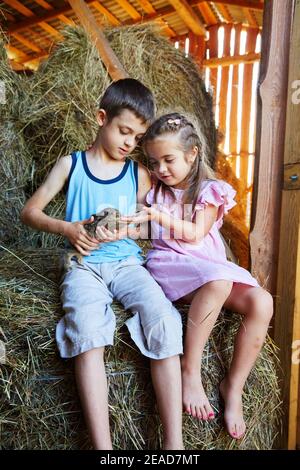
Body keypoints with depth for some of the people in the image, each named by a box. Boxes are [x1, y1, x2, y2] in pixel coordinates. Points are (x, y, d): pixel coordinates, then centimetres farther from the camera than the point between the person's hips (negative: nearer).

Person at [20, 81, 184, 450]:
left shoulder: (138, 173, 12)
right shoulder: (71, 165, 8)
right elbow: (29, 212, 7)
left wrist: (124, 231, -5)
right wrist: (67, 228, -10)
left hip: (127, 261, 2)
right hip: (84, 264, -1)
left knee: (163, 321, -26)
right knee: (87, 329, -32)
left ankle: (174, 441, -21)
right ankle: (101, 444, -31)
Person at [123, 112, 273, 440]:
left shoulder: (209, 191, 6)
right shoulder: (154, 189, 13)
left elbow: (195, 234, -5)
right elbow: (141, 229, 11)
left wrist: (158, 215, -14)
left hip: (211, 264, 2)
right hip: (169, 263, -2)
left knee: (262, 303, -23)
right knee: (219, 282, -36)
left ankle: (234, 386, -8)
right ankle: (190, 371, -23)